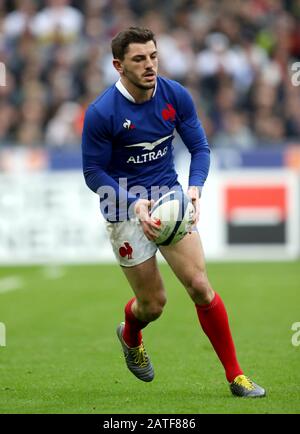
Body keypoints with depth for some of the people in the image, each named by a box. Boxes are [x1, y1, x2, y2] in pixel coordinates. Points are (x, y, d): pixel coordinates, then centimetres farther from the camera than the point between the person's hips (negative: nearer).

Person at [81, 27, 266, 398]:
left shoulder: (176, 96, -7)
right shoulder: (100, 113, -18)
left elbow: (200, 147, 0)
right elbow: (93, 172, -12)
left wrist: (195, 187, -19)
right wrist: (134, 203, -25)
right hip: (125, 212, -3)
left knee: (200, 286, -9)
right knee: (153, 304, 3)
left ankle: (235, 376, 0)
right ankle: (130, 336, 42)